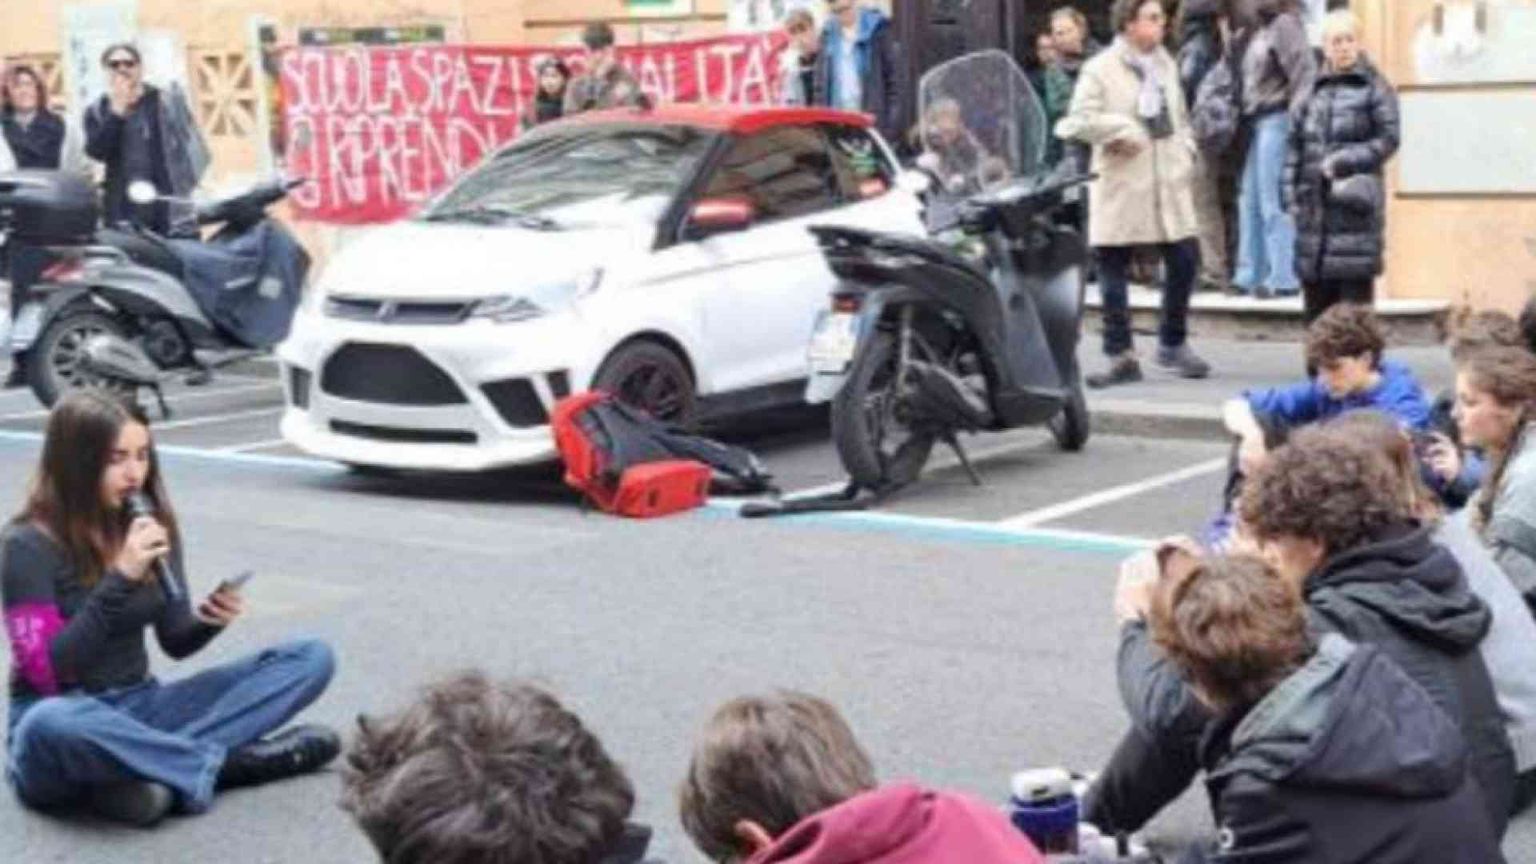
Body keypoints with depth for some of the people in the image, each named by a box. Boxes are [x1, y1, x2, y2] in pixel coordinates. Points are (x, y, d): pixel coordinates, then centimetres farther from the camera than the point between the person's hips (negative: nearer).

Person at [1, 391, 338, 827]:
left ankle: (142, 766, -25)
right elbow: (47, 673, -18)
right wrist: (120, 580, -25)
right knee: (48, 726, -44)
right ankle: (224, 762, -24)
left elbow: (176, 642, 10)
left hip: (137, 706, 6)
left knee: (312, 658, -9)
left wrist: (206, 620, -14)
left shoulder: (151, 525, 4)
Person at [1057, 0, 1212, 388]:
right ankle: (1120, 356, 7)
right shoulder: (1100, 69, -5)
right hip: (1121, 185, -5)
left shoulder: (1166, 64, 14)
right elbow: (1078, 122, -12)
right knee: (1114, 271, -1)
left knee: (1185, 260, 1)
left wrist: (1186, 152, 6)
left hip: (1169, 182, 5)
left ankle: (1173, 344, 18)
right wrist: (1123, 131, -15)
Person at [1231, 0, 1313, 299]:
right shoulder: (1259, 27, 17)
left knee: (1273, 202, -7)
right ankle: (1250, 275, 17)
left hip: (1276, 120, -9)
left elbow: (1304, 72, -17)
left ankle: (1283, 277, -3)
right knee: (1250, 199, 11)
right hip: (1257, 121, 9)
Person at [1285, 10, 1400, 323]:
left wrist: (1344, 161, -13)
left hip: (1355, 203, -5)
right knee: (1316, 296, 8)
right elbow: (1296, 144, 14)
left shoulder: (1375, 88, 0)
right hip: (1315, 204, 5)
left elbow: (1388, 139, -6)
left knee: (1356, 285, -6)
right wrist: (1292, 193, 5)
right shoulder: (1313, 92, 14)